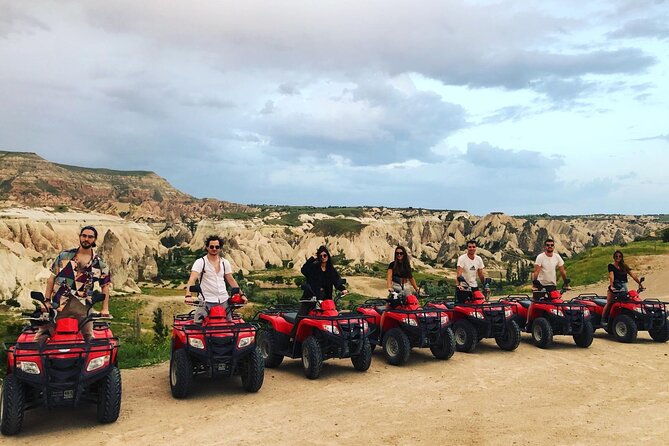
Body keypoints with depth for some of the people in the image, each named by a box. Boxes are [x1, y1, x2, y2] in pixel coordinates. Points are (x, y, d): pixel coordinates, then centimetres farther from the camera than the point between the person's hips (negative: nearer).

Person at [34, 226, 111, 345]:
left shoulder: (99, 263, 7)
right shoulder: (64, 256, 8)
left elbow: (105, 286, 10)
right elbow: (51, 278, 9)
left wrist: (105, 309, 1)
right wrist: (46, 300, 2)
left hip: (82, 306, 0)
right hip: (59, 304, 0)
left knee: (90, 339, -4)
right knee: (41, 336, -4)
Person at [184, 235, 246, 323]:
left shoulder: (225, 262, 10)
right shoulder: (200, 262, -4)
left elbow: (231, 280, 15)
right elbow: (192, 279, -16)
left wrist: (241, 294, 6)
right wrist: (188, 295, -32)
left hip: (224, 301, 4)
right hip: (207, 301, -4)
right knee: (198, 323, -17)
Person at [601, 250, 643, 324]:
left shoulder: (625, 266, 16)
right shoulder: (611, 266, 3)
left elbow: (633, 275, 7)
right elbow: (611, 276, -12)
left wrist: (639, 283, -4)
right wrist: (611, 286, -26)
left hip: (623, 287, 4)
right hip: (615, 286, -4)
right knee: (609, 303, -15)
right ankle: (603, 320, -15)